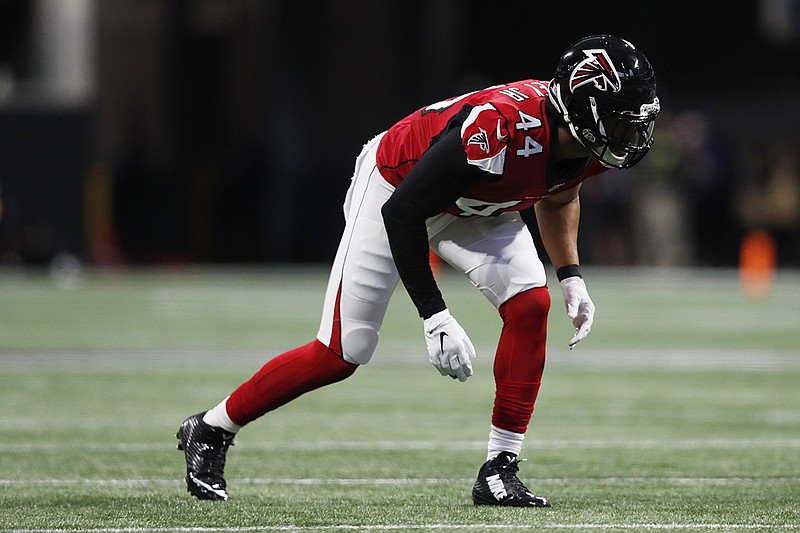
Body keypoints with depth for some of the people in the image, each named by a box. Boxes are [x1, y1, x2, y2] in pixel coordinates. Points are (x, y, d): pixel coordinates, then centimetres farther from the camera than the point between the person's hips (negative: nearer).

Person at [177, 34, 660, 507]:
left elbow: (557, 197, 9)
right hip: (395, 189, -7)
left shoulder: (595, 145, -18)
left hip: (472, 206, 7)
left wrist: (571, 274, -2)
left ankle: (500, 471, -7)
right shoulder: (499, 130, -42)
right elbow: (402, 211, -33)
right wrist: (435, 315, -33)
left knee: (530, 305, -15)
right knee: (341, 355, -5)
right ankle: (210, 431, 14)